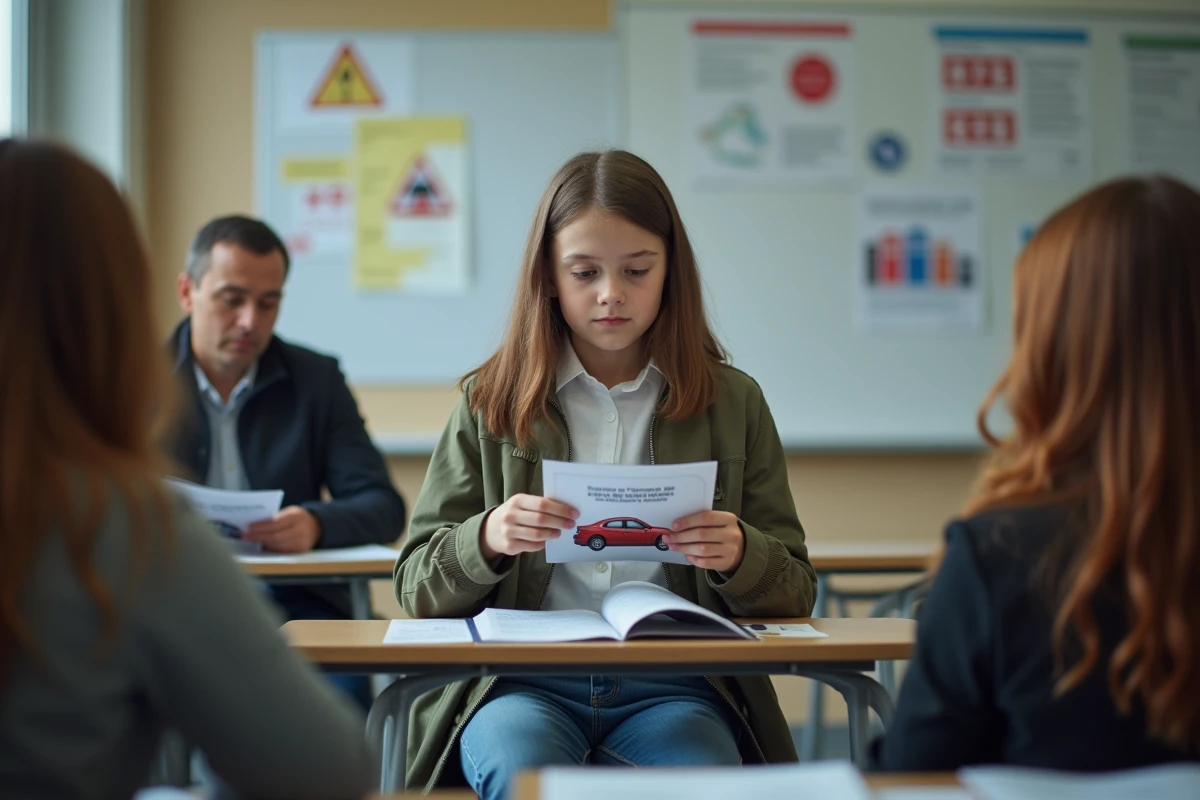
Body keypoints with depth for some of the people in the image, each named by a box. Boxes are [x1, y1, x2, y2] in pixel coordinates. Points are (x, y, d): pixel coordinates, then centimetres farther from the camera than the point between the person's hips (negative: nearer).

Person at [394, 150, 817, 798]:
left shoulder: (732, 403, 10)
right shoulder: (493, 402, 8)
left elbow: (794, 595, 11)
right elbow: (415, 590, 7)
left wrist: (741, 556, -12)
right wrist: (486, 539, -15)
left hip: (674, 687, 1)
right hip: (523, 684, 0)